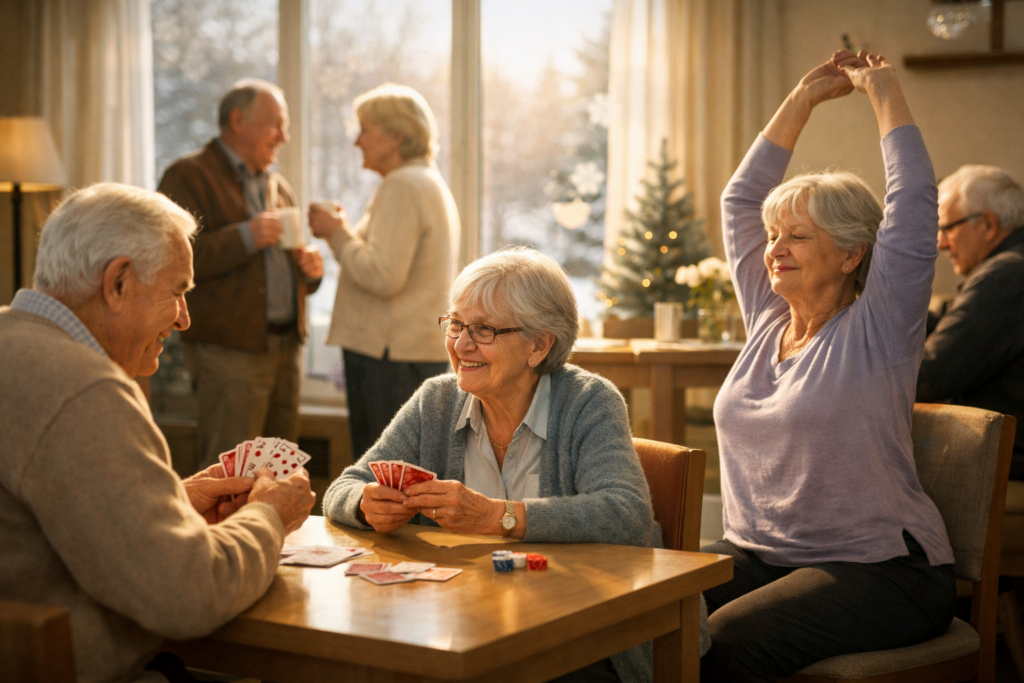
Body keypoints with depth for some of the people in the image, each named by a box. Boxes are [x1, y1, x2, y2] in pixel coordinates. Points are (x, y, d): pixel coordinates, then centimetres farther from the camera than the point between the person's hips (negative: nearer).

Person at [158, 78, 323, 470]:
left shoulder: (278, 187, 22)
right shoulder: (189, 177, -3)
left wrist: (309, 270, 8)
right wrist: (245, 236, -19)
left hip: (286, 345, 7)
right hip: (230, 349, -7)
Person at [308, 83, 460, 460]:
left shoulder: (402, 186, -12)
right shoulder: (430, 183, 20)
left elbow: (383, 276, -21)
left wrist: (338, 234, -8)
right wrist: (345, 233, 17)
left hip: (393, 354, -10)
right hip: (424, 351, 10)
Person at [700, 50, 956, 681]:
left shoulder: (877, 329, -4)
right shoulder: (767, 320, 13)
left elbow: (914, 199, -10)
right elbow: (741, 198, 19)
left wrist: (884, 90, 0)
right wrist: (805, 98, 19)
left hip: (877, 567, -6)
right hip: (755, 554, 6)